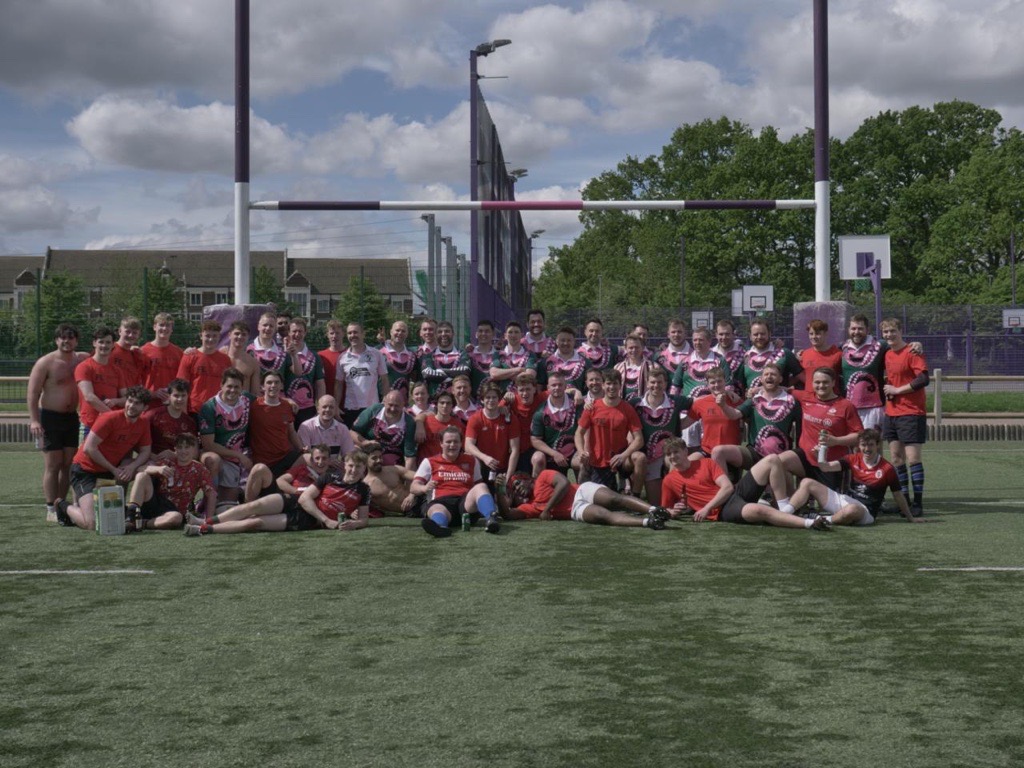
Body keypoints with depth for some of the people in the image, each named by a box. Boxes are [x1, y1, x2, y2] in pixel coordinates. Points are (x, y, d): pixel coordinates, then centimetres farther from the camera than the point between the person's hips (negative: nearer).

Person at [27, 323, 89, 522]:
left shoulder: (82, 359, 7)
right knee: (53, 465, -5)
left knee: (68, 464, 6)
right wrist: (34, 420, -17)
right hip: (50, 417, -5)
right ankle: (51, 510, -2)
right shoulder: (45, 363, -7)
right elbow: (33, 393, -9)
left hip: (72, 417, 5)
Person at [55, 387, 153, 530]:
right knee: (92, 524, -20)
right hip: (84, 469, -7)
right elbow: (88, 448, -22)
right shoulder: (110, 418, -20)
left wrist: (132, 466, -21)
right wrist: (113, 470, -19)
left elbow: (145, 452, 1)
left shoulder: (143, 425, 0)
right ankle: (65, 506, 13)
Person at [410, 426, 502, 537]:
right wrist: (424, 488, -16)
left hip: (467, 501, 2)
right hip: (441, 501, -1)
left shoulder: (471, 461, 25)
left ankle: (491, 518, -59)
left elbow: (478, 485, 26)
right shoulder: (429, 462, 19)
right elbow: (414, 487, 10)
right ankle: (439, 526, -76)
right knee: (437, 510, -38)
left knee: (481, 487, -29)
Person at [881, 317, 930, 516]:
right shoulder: (887, 354, 13)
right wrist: (886, 390, 7)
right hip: (891, 414, 8)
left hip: (911, 413, -7)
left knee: (913, 458, -9)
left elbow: (923, 379, -19)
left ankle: (918, 502, -4)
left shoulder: (912, 352, -9)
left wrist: (897, 390, -14)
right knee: (896, 458, 7)